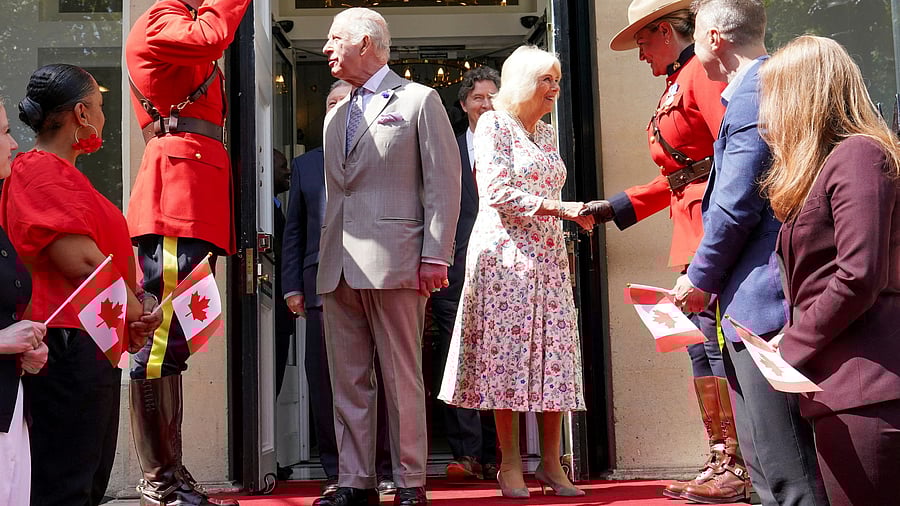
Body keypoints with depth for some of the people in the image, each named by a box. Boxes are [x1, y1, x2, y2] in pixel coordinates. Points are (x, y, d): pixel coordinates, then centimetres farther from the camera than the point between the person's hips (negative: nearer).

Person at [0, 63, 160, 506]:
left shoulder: (60, 172, 19)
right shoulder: (40, 171, -12)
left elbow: (100, 257, 20)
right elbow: (82, 261, -20)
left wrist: (135, 312, 5)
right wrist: (137, 311, -7)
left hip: (96, 348, 11)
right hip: (69, 346, -11)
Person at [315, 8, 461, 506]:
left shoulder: (419, 100, 3)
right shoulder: (335, 116, 22)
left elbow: (443, 182, -3)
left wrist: (436, 255, -11)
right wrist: (326, 259, 14)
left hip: (393, 260, -6)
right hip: (339, 268, 6)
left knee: (402, 380, -1)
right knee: (347, 382, 7)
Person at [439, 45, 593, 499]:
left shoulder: (546, 133, 19)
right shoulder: (493, 125, -2)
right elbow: (498, 192, -12)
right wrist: (560, 208, -17)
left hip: (548, 254, 6)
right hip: (505, 252, -6)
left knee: (554, 353, 0)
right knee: (506, 352, -5)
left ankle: (551, 463, 6)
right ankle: (510, 464, 2)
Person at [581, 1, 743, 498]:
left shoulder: (700, 73, -7)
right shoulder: (676, 84, 23)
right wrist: (612, 207, 23)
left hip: (714, 228, -10)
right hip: (692, 233, 10)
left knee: (713, 340, -8)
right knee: (702, 341, 10)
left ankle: (735, 466, 0)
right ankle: (720, 461, 17)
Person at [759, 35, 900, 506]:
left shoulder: (857, 155, -9)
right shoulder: (830, 163, 21)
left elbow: (858, 278, -18)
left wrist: (791, 347, -8)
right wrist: (794, 338, 8)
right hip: (840, 384, 10)